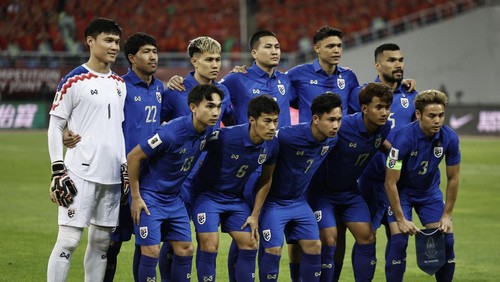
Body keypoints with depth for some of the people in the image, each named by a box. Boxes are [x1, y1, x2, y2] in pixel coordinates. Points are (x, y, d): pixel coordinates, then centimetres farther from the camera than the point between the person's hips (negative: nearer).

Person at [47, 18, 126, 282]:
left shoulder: (120, 84, 14)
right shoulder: (74, 81, -5)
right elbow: (55, 126, -3)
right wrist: (58, 169, -9)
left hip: (112, 176, 6)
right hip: (81, 173, -6)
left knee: (101, 240, 8)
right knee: (68, 240, -10)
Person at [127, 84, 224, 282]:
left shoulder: (207, 130, -6)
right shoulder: (171, 132, -27)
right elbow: (133, 157, -18)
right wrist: (135, 197, -14)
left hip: (174, 198, 7)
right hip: (150, 197, -7)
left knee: (185, 250, 5)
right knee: (151, 251, -9)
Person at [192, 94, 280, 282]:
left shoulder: (271, 145, -11)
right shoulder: (225, 137, -30)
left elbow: (266, 179, 5)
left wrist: (255, 216, 5)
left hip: (235, 198, 6)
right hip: (207, 194, -6)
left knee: (250, 244, 2)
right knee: (210, 246, -14)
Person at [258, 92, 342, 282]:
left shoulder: (332, 139, -8)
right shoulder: (287, 137, -28)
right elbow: (266, 172, -15)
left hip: (299, 202, 6)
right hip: (274, 202, -6)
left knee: (314, 246, 0)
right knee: (273, 249, -11)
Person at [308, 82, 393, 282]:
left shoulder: (383, 128, -10)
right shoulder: (343, 127, -30)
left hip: (350, 190, 6)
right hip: (322, 190, -6)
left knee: (367, 237, 1)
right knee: (329, 239, -14)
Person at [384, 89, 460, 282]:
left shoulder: (450, 138, -19)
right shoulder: (404, 138, -31)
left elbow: (453, 178, -5)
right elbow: (390, 183, -24)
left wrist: (447, 215, -5)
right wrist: (401, 219, -22)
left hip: (430, 191, 4)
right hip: (401, 192, -4)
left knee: (446, 240, -4)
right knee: (399, 240, -17)